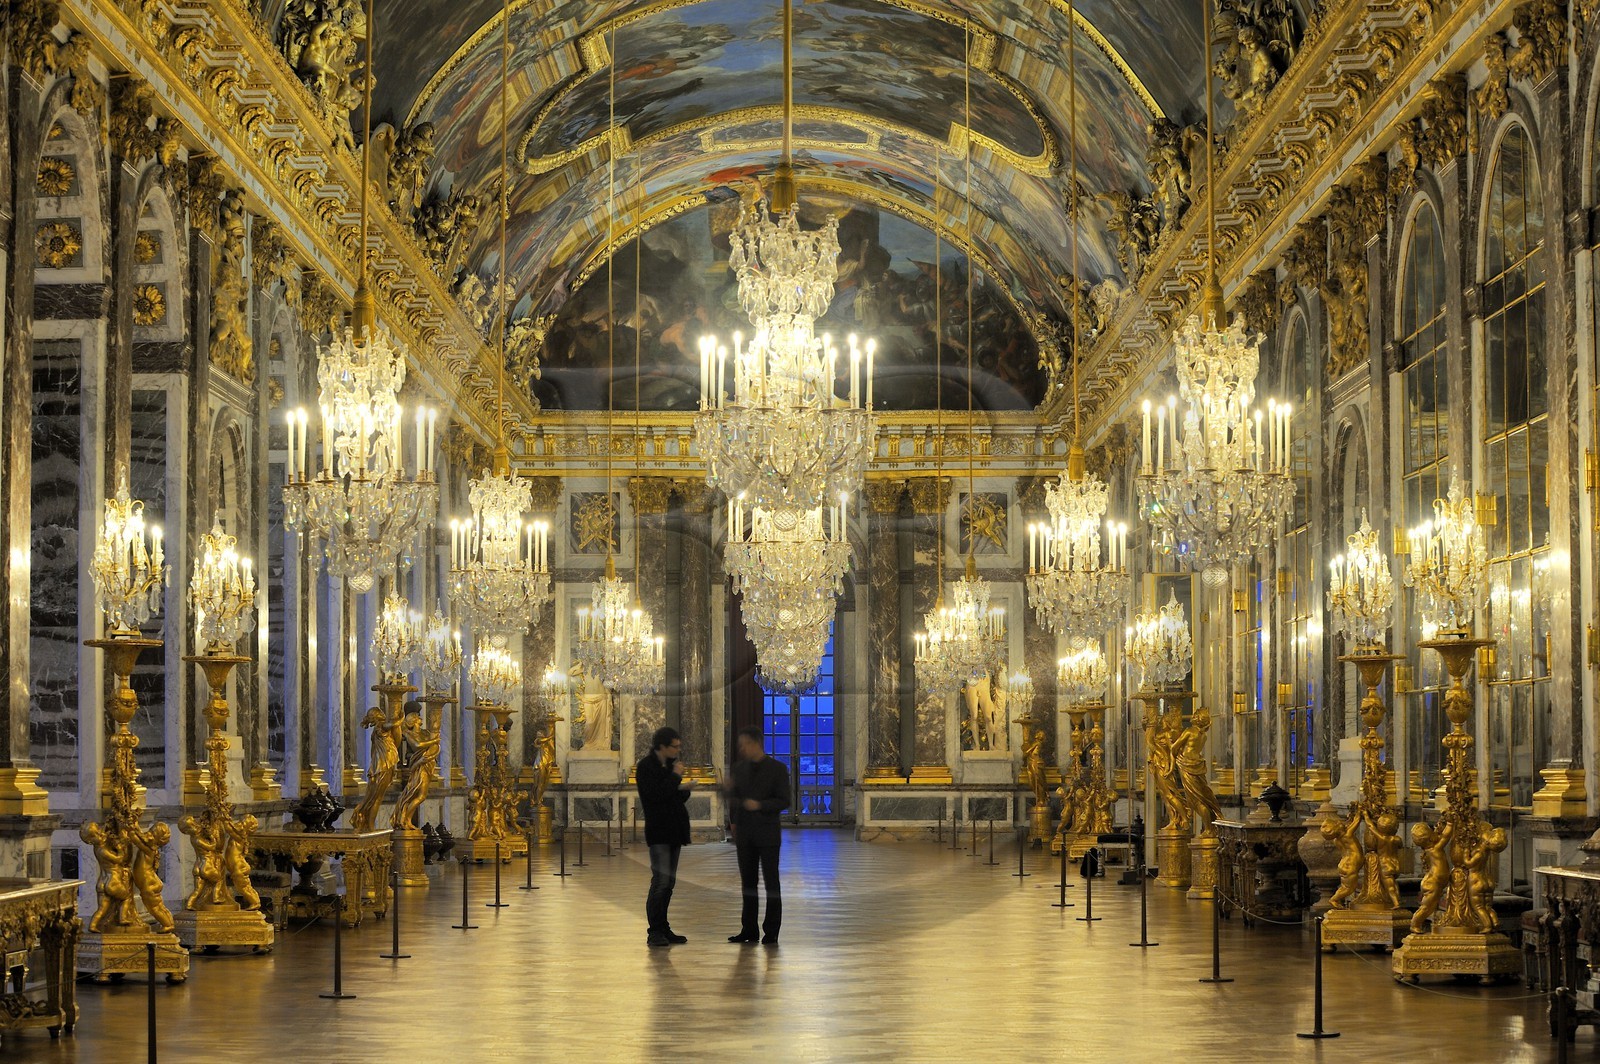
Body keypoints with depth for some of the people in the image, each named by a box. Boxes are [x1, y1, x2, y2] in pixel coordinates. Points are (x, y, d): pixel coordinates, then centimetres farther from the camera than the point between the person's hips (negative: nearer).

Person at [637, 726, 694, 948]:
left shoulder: (670, 765, 15)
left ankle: (663, 929, 15)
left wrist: (684, 789, -2)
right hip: (658, 832, -9)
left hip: (673, 832, 9)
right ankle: (654, 932, -13)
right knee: (661, 880, -14)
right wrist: (676, 777, -16)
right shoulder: (646, 766, -10)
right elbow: (655, 795, -22)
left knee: (668, 882, 10)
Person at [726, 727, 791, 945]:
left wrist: (759, 805, -21)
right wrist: (735, 823, 13)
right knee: (748, 883, 6)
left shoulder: (777, 769, -5)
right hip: (745, 834, 4)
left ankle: (771, 933, 1)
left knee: (771, 883, -2)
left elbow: (784, 801, -8)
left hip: (768, 833, -4)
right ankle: (749, 930, 11)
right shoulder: (740, 768, 9)